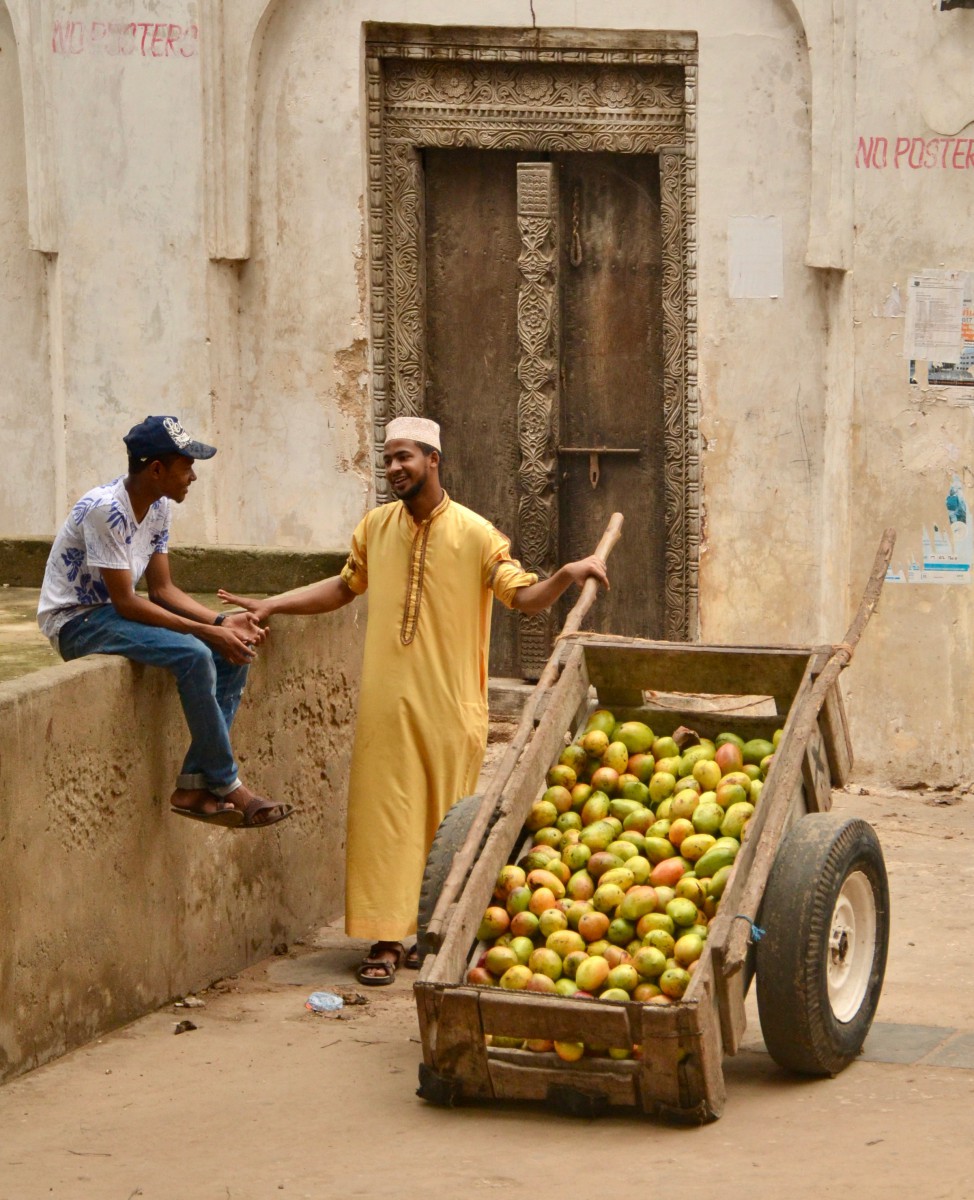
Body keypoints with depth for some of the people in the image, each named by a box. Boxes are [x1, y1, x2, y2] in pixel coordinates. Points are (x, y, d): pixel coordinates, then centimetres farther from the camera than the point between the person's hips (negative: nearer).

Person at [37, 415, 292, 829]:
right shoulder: (106, 510, -24)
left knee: (234, 655, -5)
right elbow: (125, 602, -25)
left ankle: (194, 786, -7)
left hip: (112, 616, 9)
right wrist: (207, 632, -24)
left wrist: (222, 622, -8)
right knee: (194, 656, -29)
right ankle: (227, 786, -16)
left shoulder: (159, 507, 3)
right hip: (75, 622, -9)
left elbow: (162, 590, 7)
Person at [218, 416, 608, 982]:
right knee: (385, 817, 0)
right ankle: (387, 938, 2)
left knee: (445, 823, 4)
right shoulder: (376, 526, 8)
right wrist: (274, 605, 17)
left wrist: (566, 576, -28)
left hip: (450, 707, -3)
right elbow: (345, 586, 23)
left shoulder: (475, 533, -5)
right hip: (388, 703, 3)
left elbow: (523, 596, -9)